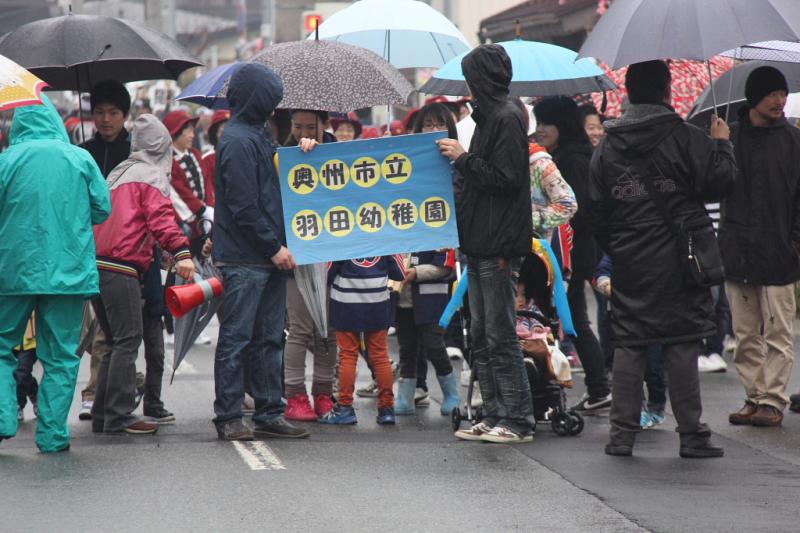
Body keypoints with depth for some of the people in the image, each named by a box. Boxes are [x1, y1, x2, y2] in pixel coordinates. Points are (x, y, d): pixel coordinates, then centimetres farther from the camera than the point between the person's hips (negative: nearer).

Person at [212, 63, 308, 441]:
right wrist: (274, 246, -15)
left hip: (267, 257, 9)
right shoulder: (238, 141, -14)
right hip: (244, 259, -9)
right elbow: (243, 206, -19)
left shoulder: (258, 135, 16)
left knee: (268, 339, 11)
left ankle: (269, 414, 16)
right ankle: (228, 418, 3)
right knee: (236, 339, -2)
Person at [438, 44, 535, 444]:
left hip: (499, 245, -10)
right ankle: (495, 416, 16)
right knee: (482, 337, 12)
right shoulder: (490, 115, 16)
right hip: (482, 245, 10)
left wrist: (463, 158, -12)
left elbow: (503, 179, -19)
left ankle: (518, 420, -3)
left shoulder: (506, 119, -13)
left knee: (500, 336, -7)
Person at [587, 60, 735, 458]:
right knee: (682, 345, 0)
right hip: (678, 259, -3)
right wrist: (722, 145, 8)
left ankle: (622, 432, 5)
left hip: (629, 264, 3)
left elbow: (596, 209, 8)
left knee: (628, 344, 8)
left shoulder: (607, 147, 6)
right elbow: (718, 181, -9)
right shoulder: (686, 137, -8)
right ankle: (692, 434, 2)